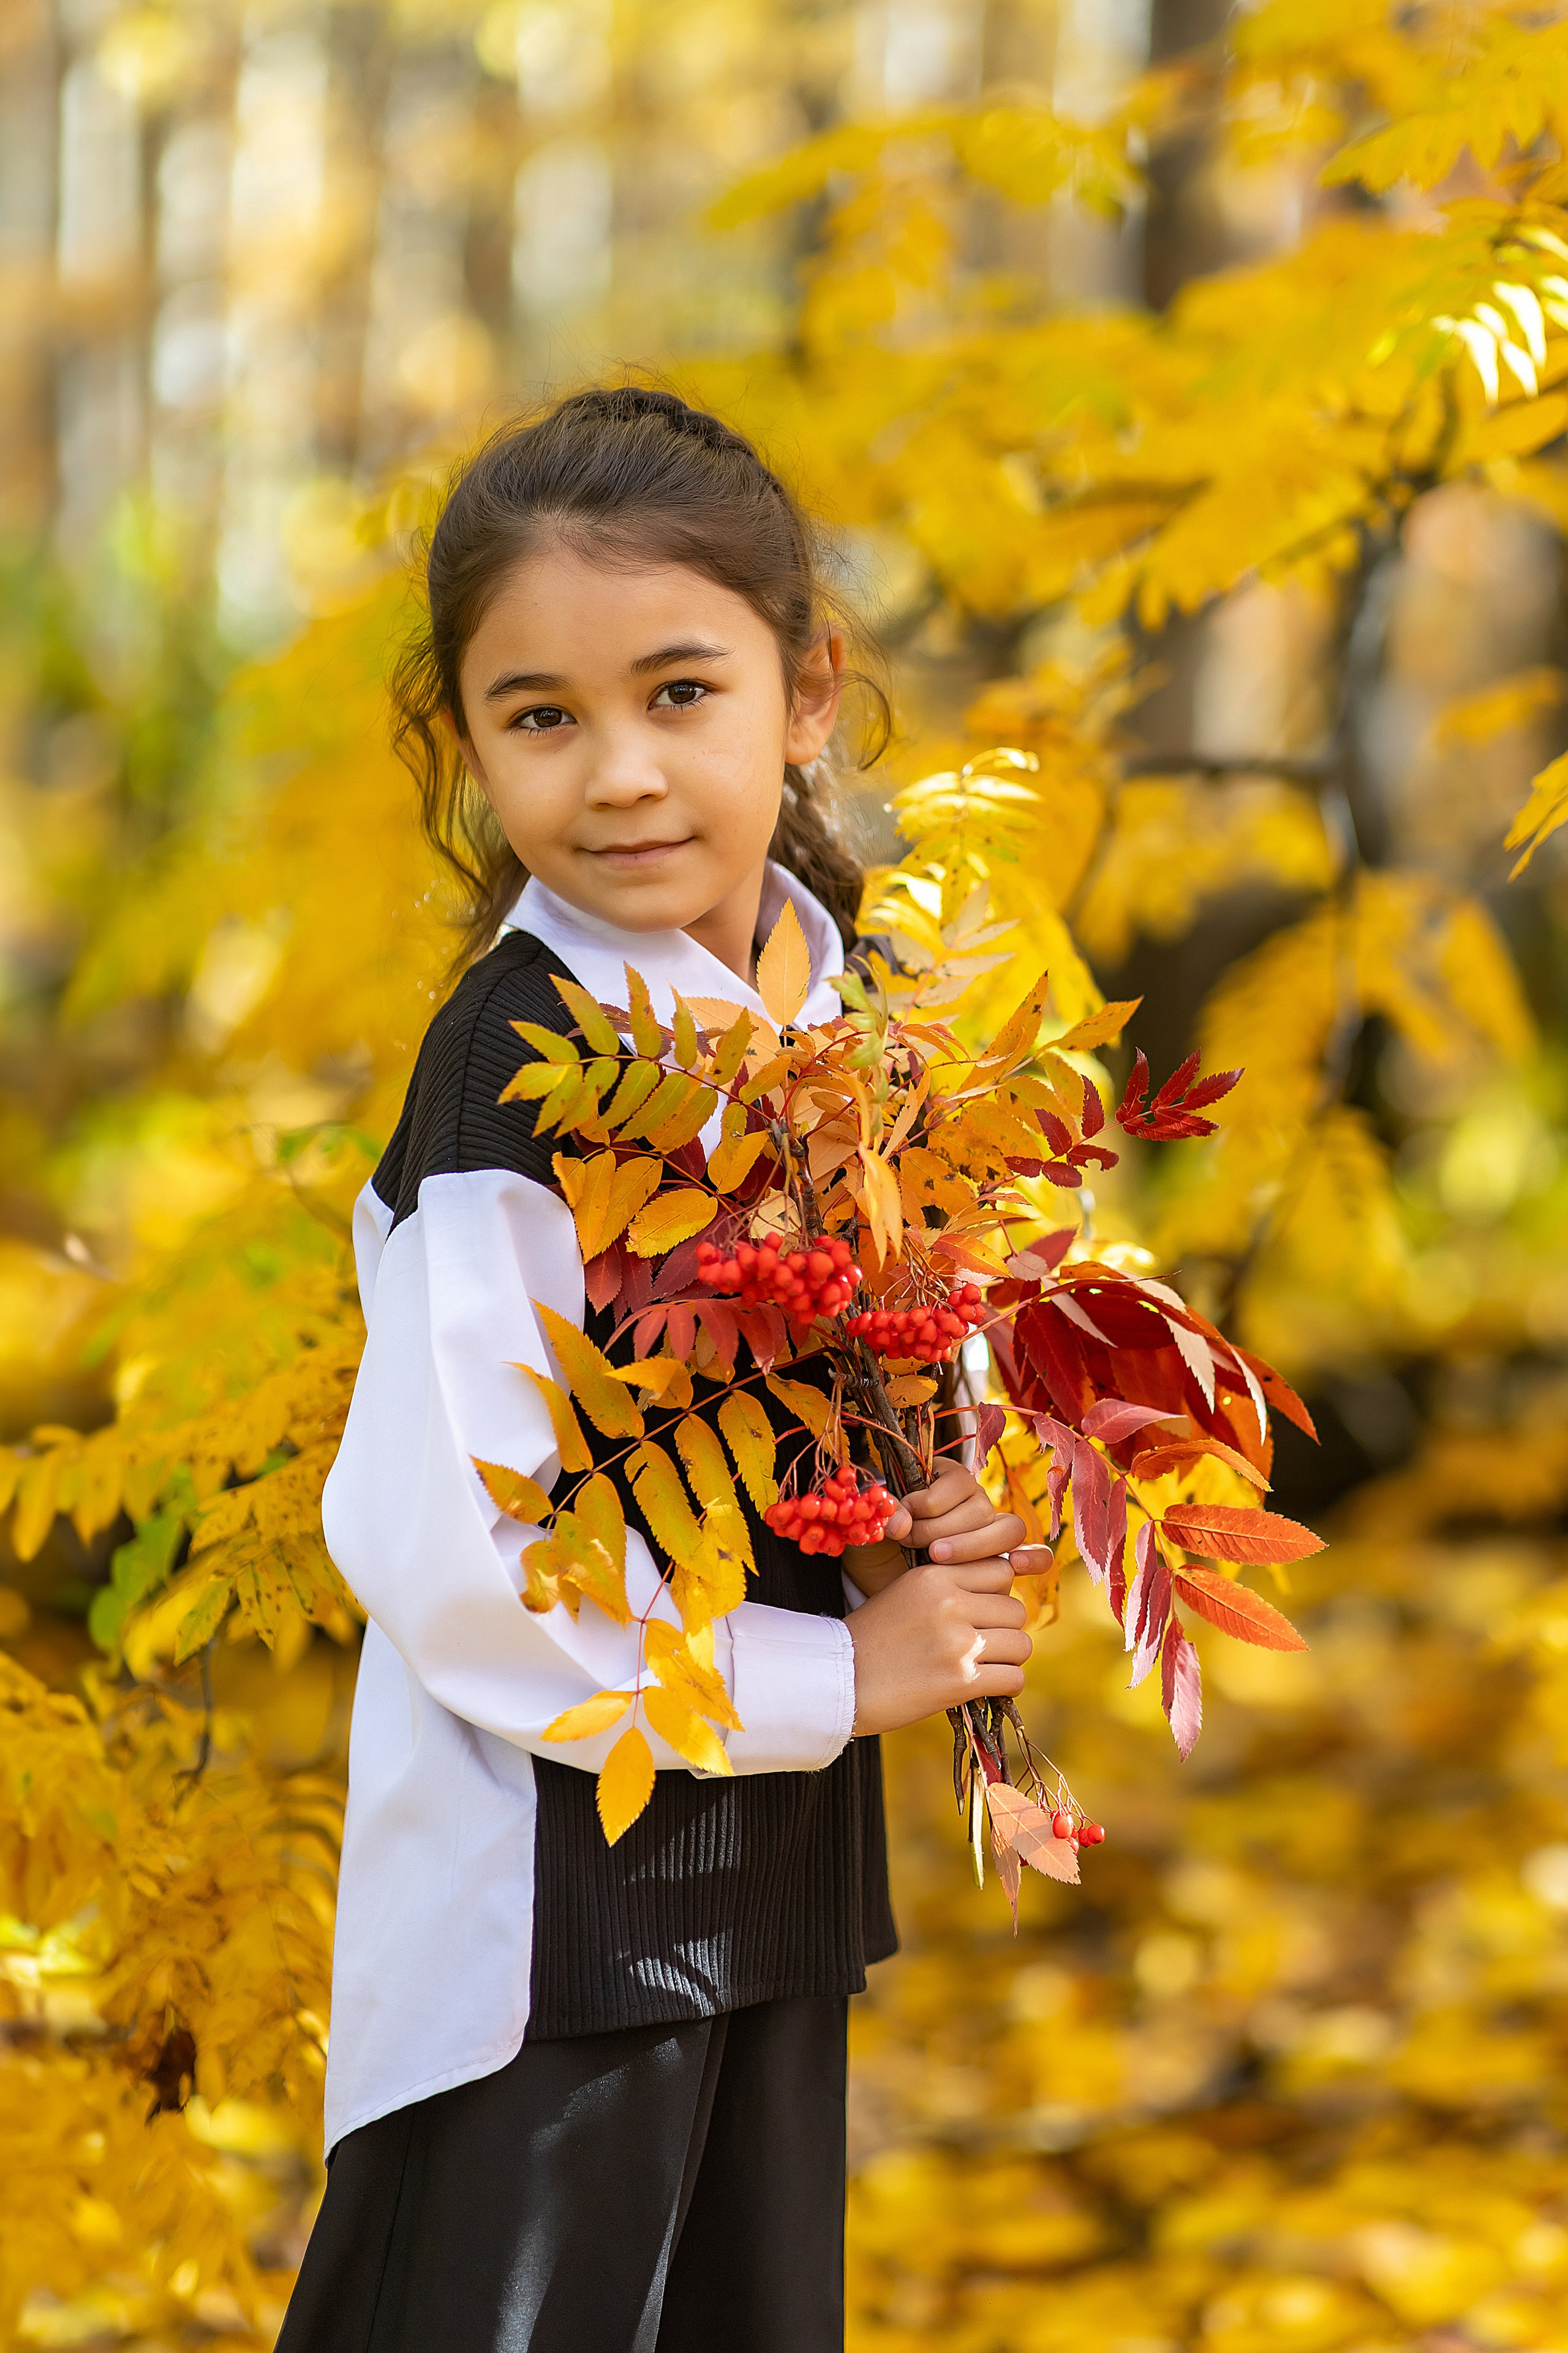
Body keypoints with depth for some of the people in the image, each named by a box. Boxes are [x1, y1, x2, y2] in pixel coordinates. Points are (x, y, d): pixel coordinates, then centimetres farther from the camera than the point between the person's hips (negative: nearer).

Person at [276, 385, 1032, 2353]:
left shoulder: (844, 994, 1)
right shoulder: (520, 1071, -21)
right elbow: (449, 1552, -25)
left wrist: (937, 1516, -6)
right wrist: (833, 1675, -16)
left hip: (771, 1882, 7)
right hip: (545, 1898, -7)